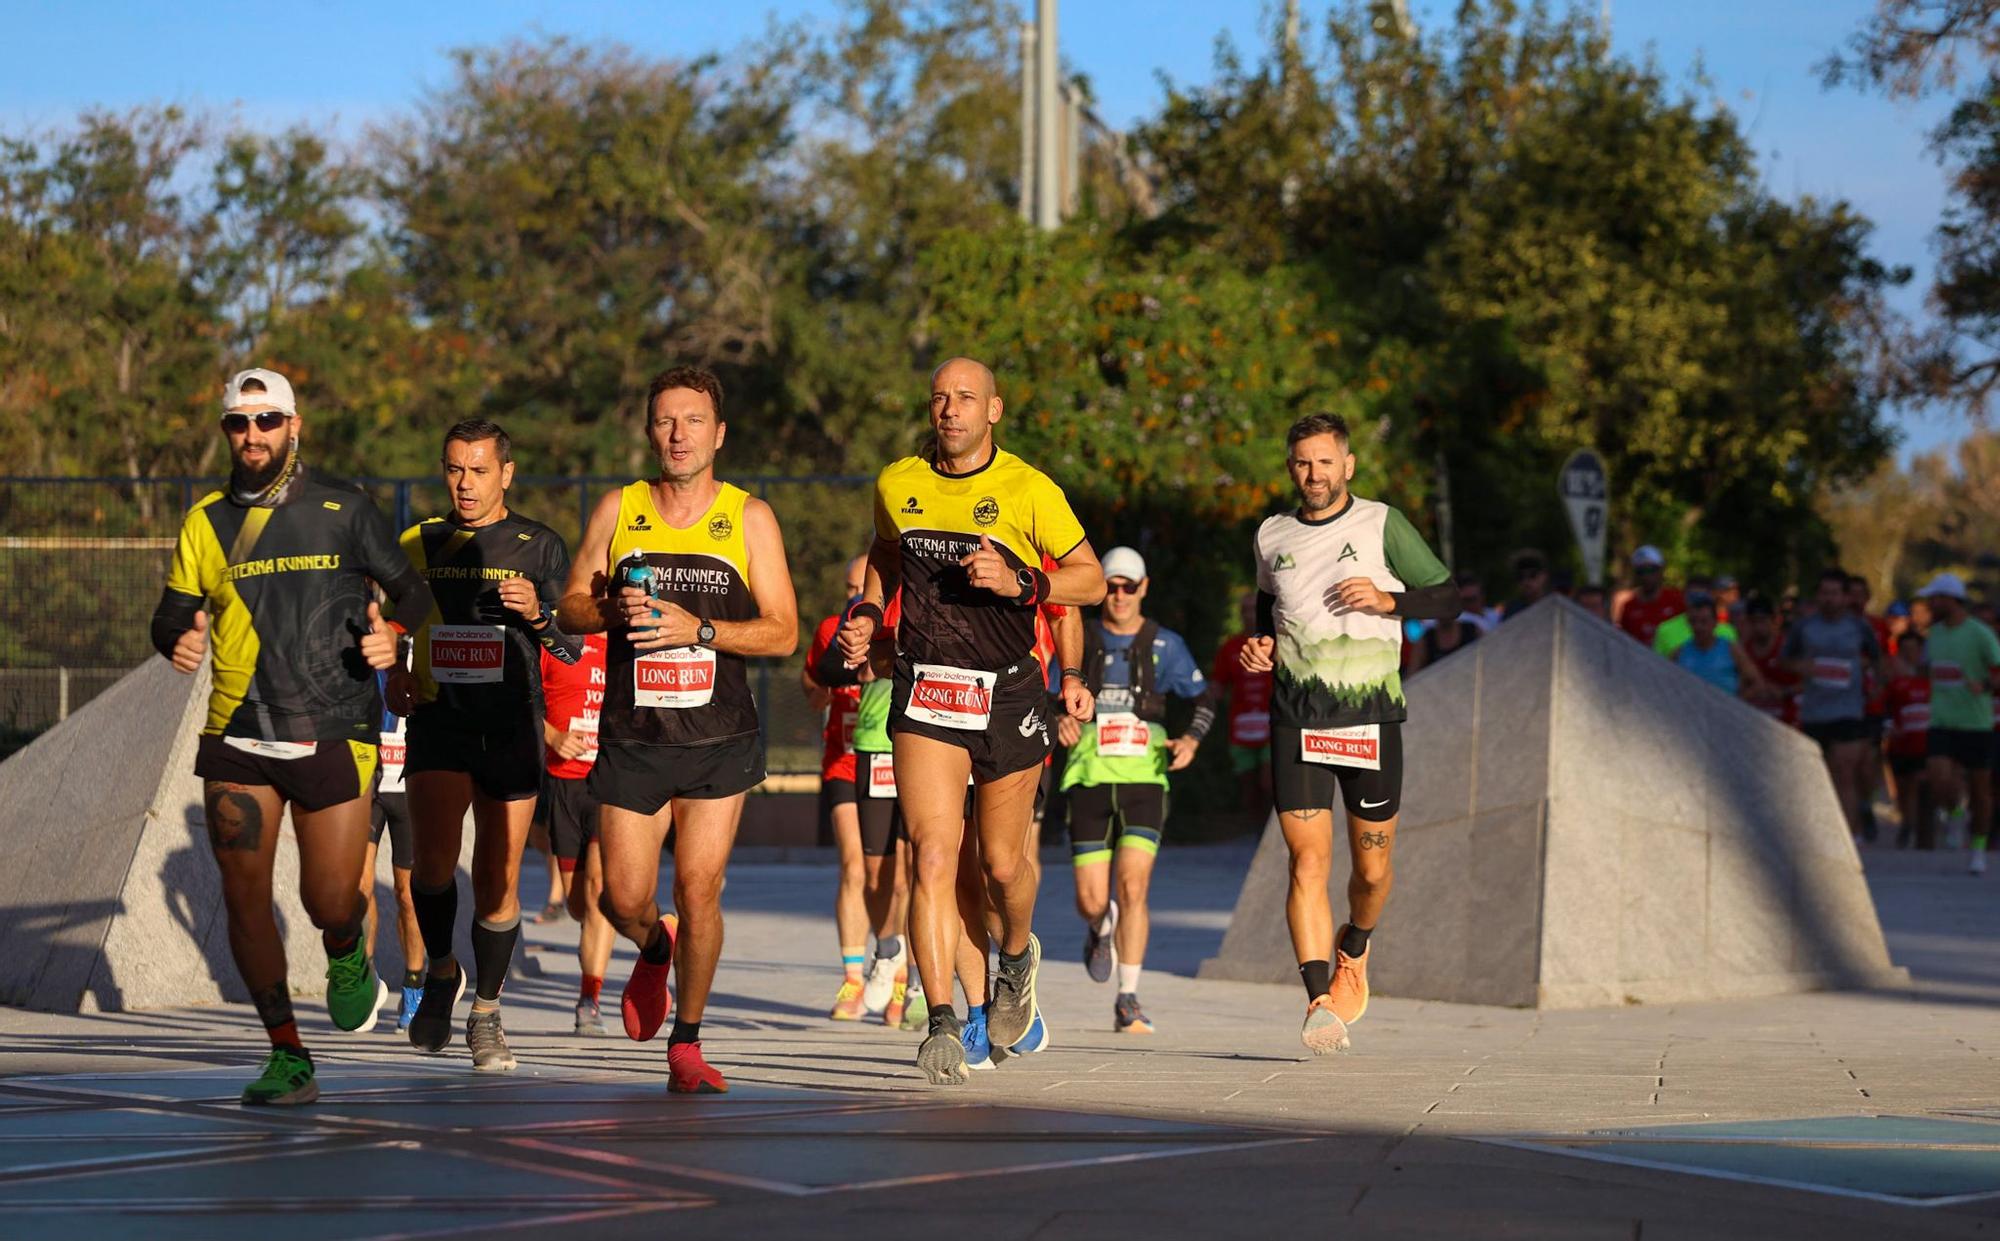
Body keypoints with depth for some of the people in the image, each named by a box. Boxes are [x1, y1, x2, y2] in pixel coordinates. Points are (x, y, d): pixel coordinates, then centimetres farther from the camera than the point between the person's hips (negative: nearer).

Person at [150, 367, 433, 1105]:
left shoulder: (343, 511, 2)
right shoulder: (206, 522, 9)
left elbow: (411, 591, 8)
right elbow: (172, 612, 12)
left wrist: (394, 635, -12)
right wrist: (179, 642, -11)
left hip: (334, 732, -2)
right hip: (237, 738, 2)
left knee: (330, 903, -4)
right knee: (243, 898, -3)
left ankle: (348, 958, 34)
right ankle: (287, 1056, 8)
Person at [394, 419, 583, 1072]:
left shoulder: (540, 546, 5)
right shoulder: (419, 542, 9)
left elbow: (572, 649, 4)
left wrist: (538, 613, -15)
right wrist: (396, 671, 0)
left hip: (512, 730, 0)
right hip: (438, 725, 0)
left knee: (499, 881, 2)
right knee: (434, 861, -18)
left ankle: (485, 1015, 17)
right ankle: (441, 971, 9)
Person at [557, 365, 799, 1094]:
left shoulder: (750, 519, 1)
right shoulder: (618, 511, 5)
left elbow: (783, 632, -2)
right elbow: (571, 608, 10)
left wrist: (700, 629, -16)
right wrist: (610, 610, -12)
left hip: (720, 738, -1)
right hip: (632, 736, 1)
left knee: (699, 890, -6)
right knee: (625, 898, 2)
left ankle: (686, 1047, 10)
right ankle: (654, 951, 39)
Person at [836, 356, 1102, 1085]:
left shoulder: (1029, 491, -5)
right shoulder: (896, 485, 6)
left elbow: (1091, 581, -1)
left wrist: (1020, 583, -18)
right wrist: (866, 612, 8)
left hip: (1008, 695, -1)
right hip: (924, 695, 1)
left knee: (1003, 863, 9)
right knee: (933, 856, -14)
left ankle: (1017, 957, 42)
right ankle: (943, 1026, -16)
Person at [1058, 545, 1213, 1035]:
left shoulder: (1164, 644, 6)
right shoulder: (1079, 640, 7)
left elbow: (1205, 699, 15)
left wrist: (1191, 739, -4)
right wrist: (1059, 721, -12)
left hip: (1144, 779, -1)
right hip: (1090, 779, 1)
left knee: (1133, 886, -16)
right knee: (1091, 900, -2)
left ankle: (1128, 1001, -8)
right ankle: (1100, 929, 38)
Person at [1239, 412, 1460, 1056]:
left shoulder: (1382, 525, 0)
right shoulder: (1272, 536, 10)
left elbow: (1448, 597, 2)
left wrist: (1389, 600, -15)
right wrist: (1259, 644, 8)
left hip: (1371, 718, -1)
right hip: (1297, 721, 1)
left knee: (1372, 869, 6)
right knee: (1308, 861, -12)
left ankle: (1353, 949, 38)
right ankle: (1321, 1002, -15)